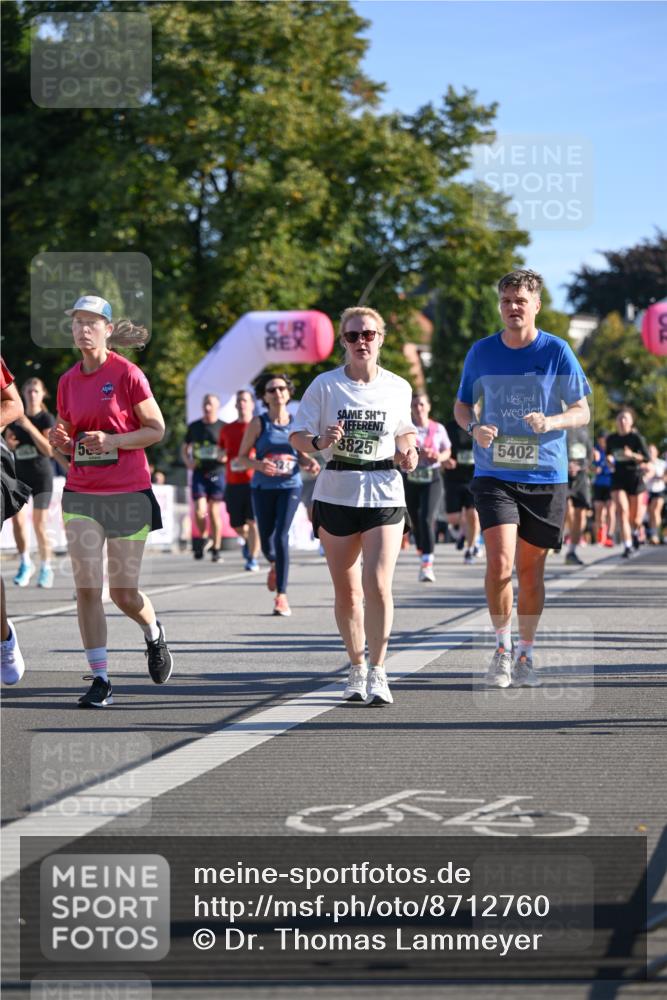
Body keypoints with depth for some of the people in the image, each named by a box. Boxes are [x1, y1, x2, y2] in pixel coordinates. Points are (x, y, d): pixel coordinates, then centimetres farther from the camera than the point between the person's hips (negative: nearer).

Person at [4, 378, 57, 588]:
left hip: (41, 474, -3)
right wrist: (9, 443, -8)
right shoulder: (16, 418, 8)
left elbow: (49, 450, -15)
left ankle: (45, 568, 9)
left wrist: (30, 428, -22)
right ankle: (25, 563, 7)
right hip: (20, 473, 3)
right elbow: (7, 442, 16)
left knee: (39, 524, -4)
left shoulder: (47, 419, -5)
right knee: (17, 519, -10)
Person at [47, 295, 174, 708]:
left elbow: (157, 429, -5)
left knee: (123, 592, 2)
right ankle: (101, 680, -3)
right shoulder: (69, 382, 7)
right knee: (87, 587, -8)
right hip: (81, 493, 4)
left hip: (128, 492, -4)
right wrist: (60, 441, -6)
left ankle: (154, 633, 36)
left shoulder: (128, 374, -7)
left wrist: (112, 441, -18)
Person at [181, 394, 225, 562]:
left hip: (216, 473, -2)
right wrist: (188, 461, 0)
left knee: (214, 512, -1)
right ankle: (203, 538, 17)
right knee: (199, 510, -10)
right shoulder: (194, 427, 10)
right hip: (199, 473, 2)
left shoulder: (223, 428, 3)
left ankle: (216, 549, 6)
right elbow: (184, 449, 20)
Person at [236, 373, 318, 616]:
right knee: (266, 540, 4)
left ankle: (281, 596, -12)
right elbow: (241, 458, 0)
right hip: (263, 487, 1)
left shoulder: (296, 422, 4)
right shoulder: (258, 423, -1)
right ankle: (274, 565, 43)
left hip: (290, 487, -1)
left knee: (282, 535, -15)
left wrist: (309, 463, -6)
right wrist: (258, 464, -21)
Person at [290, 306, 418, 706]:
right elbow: (298, 436, 0)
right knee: (346, 590, 7)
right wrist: (320, 441, -20)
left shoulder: (398, 388, 4)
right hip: (336, 493, 0)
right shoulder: (325, 385, -1)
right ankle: (357, 667, 23)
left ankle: (378, 671, -4)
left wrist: (408, 452, -1)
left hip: (384, 493, 0)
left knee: (378, 585, -14)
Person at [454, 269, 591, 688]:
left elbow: (582, 411, 1)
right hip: (494, 476, 0)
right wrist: (474, 427, -8)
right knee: (500, 561, -16)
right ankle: (502, 644, 3)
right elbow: (463, 405, 15)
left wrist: (551, 422, -20)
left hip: (546, 477, 0)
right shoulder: (482, 352, 4)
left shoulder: (556, 351, -1)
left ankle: (526, 654, 23)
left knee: (531, 569, 7)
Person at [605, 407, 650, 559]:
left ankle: (635, 531, 43)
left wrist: (632, 455, -28)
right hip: (618, 478, 2)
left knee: (635, 516, 7)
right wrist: (610, 461, -1)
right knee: (622, 510, -16)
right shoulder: (611, 439, 4)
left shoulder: (636, 438, -8)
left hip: (635, 478, -2)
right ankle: (628, 546, -15)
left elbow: (647, 458, -12)